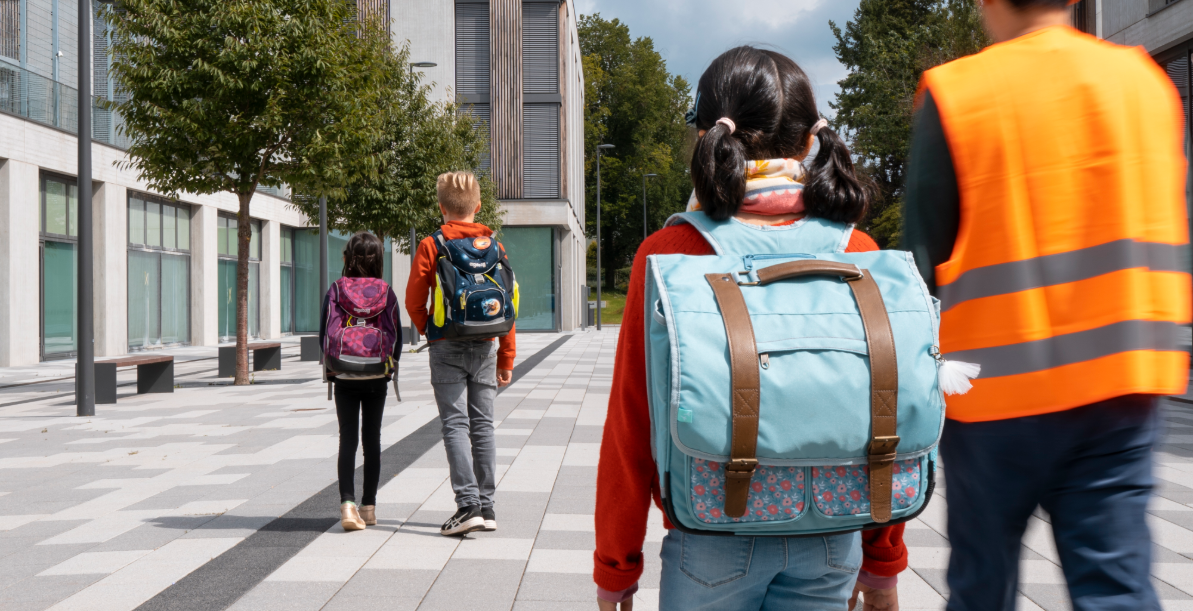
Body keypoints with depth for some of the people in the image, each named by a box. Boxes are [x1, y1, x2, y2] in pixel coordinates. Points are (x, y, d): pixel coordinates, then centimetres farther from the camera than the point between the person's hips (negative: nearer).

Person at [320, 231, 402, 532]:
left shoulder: (335, 290, -4)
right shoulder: (387, 292, -3)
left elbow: (324, 334, -4)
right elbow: (395, 335, -1)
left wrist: (332, 367, 10)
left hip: (344, 376, 0)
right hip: (377, 377, 1)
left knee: (347, 439, 3)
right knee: (372, 439, 10)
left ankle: (347, 503, -12)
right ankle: (369, 507, 16)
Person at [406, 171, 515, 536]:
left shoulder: (431, 246, -4)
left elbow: (414, 302, -5)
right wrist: (506, 358, 10)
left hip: (448, 347, -3)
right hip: (485, 346, 3)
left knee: (455, 425, -1)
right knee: (482, 425, 9)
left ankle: (468, 504, -10)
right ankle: (486, 508, 13)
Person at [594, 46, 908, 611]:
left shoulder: (668, 255, -12)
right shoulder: (858, 253, -5)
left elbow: (631, 428, -8)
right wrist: (883, 562, 15)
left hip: (712, 546, -2)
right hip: (829, 543, 2)